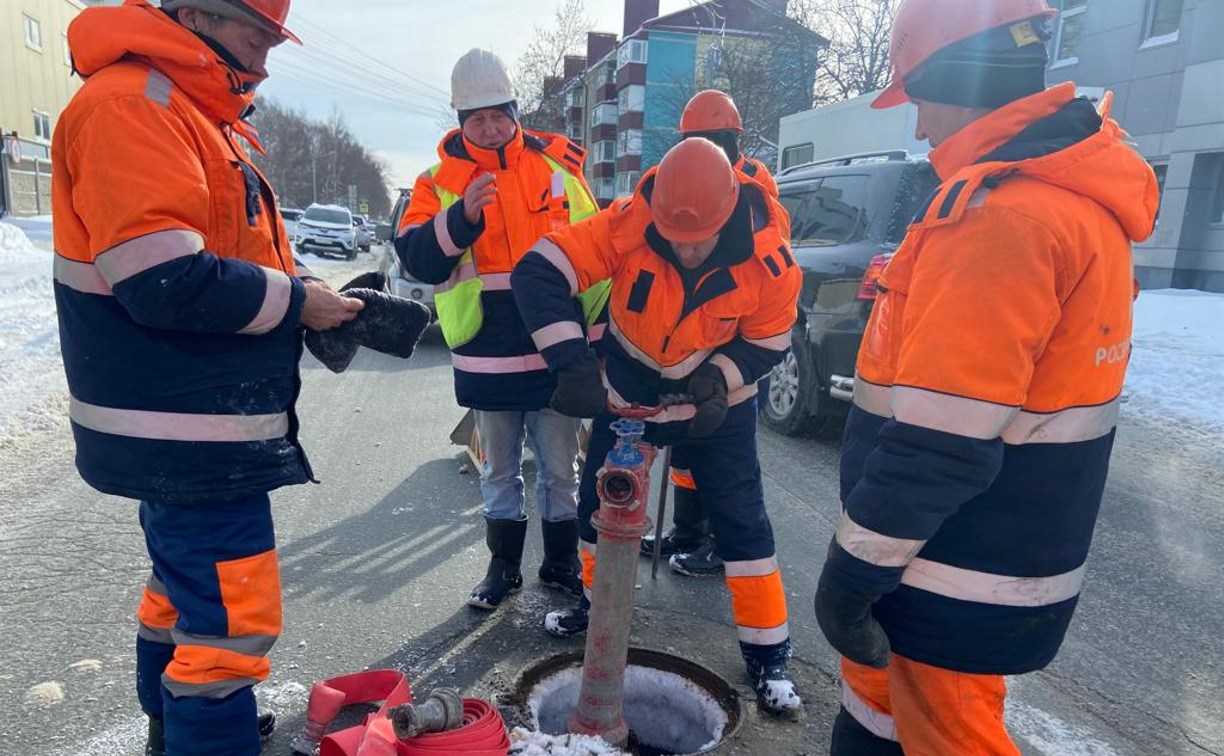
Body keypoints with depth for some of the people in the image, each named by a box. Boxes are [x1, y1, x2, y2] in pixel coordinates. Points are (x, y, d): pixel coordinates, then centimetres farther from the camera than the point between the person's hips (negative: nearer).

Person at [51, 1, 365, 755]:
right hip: (190, 432, -11)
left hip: (192, 427, 11)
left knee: (187, 581, 25)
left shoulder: (196, 119, 17)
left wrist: (316, 299, 3)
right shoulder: (130, 105, -16)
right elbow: (166, 283, -27)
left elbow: (229, 262, 20)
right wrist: (296, 299, -14)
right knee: (232, 615, -4)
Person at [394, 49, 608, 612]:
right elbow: (415, 258, -9)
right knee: (499, 471, 15)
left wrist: (599, 331, 9)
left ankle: (562, 562, 30)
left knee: (559, 470, 12)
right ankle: (504, 565, 32)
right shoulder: (440, 180, 2)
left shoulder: (557, 164, 3)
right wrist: (462, 217, -26)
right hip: (486, 358, 0)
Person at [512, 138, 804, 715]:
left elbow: (766, 342, -10)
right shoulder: (626, 226, -29)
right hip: (628, 385, 2)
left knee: (741, 519, 0)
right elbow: (537, 273, -32)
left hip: (718, 398, -1)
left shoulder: (768, 258, -25)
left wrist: (719, 380, -28)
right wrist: (573, 365, -41)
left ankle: (767, 652, 17)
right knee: (600, 499, 13)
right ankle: (598, 602, 40)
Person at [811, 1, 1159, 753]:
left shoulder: (1001, 212, -25)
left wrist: (853, 573, -17)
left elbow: (941, 445, -27)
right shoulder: (1074, 194, 7)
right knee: (880, 696, 26)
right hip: (1006, 548, 9)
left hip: (962, 580, -9)